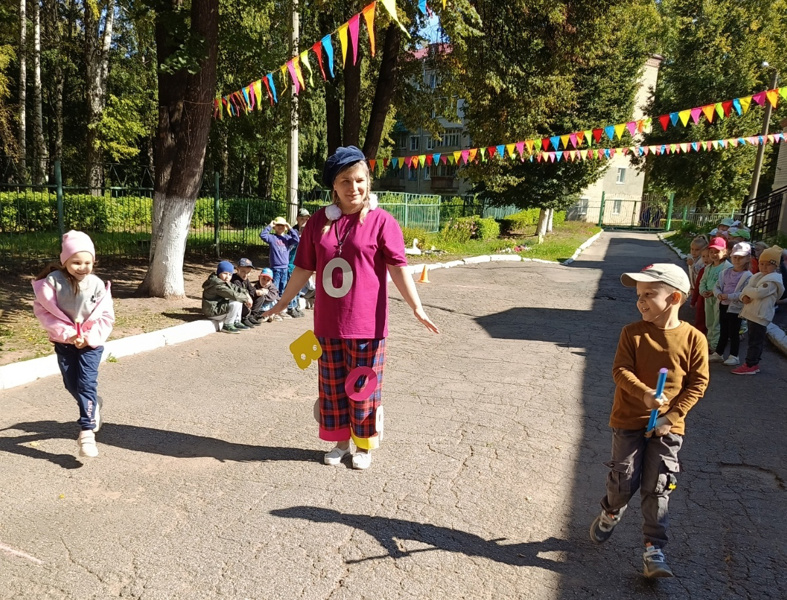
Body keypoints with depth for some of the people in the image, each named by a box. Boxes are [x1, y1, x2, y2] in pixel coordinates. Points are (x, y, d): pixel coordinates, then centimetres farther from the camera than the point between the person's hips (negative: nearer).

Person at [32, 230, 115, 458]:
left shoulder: (97, 285, -12)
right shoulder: (53, 281, -13)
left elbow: (107, 317, -6)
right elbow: (42, 310, -8)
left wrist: (89, 337, -18)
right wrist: (64, 332, -18)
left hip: (90, 344, -2)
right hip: (63, 343, 2)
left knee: (86, 385, -8)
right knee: (72, 385, 12)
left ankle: (87, 432, -4)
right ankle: (93, 406, 42)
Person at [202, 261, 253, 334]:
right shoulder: (217, 285, -22)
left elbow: (236, 288, 14)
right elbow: (233, 295, -28)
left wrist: (246, 294, -5)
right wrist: (246, 299, -18)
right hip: (212, 312, -10)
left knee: (240, 299, 12)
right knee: (236, 303, -24)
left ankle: (236, 322, 13)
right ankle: (227, 326, -10)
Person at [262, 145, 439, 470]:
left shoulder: (381, 221, -7)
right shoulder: (319, 221, 4)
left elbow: (398, 267, -12)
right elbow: (304, 268, 12)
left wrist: (417, 307, -22)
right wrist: (283, 302, 17)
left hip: (366, 324, -4)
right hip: (327, 324, 4)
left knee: (363, 388, 9)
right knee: (333, 387, 15)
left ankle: (363, 445, 28)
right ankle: (341, 441, 33)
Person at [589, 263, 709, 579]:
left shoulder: (694, 339, -8)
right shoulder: (632, 333, -7)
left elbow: (697, 383, -4)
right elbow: (621, 370, -11)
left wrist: (672, 416, -12)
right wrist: (645, 394, -29)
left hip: (668, 426, 0)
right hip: (629, 421, 1)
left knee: (657, 488, 4)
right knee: (624, 480, 8)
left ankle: (654, 550, 15)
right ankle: (609, 516, 39)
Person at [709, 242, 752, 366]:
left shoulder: (747, 275, -11)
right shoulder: (726, 273, 7)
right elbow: (717, 286, 9)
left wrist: (729, 296, -25)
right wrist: (718, 294, -12)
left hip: (735, 308, -6)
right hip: (723, 305, 6)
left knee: (733, 333, 1)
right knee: (723, 332, 16)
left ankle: (733, 356, 11)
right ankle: (718, 353, 25)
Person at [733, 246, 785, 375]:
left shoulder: (773, 280, -13)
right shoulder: (757, 276, 16)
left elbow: (759, 293, -27)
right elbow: (745, 290, 16)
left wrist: (747, 290, -9)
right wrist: (744, 297, -6)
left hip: (760, 315, -9)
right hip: (752, 313, 9)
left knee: (755, 340, -6)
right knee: (756, 339, 16)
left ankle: (750, 365, -3)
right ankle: (754, 363, 23)